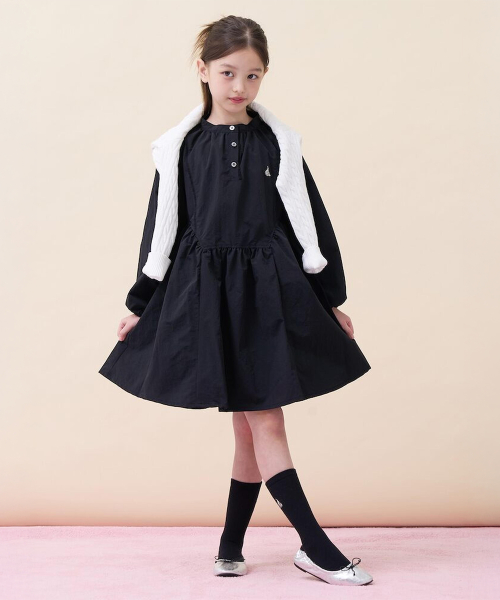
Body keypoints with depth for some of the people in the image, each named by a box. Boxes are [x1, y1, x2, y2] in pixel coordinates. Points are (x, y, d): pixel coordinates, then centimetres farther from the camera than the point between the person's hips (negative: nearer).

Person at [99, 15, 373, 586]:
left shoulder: (279, 142, 4)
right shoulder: (180, 146, 2)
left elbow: (310, 222, 7)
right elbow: (162, 229, 7)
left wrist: (331, 300, 8)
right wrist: (140, 304, 10)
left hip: (271, 292, 1)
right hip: (204, 293, -1)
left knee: (253, 421, 4)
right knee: (261, 420, -2)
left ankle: (231, 545, 20)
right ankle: (315, 547, 3)